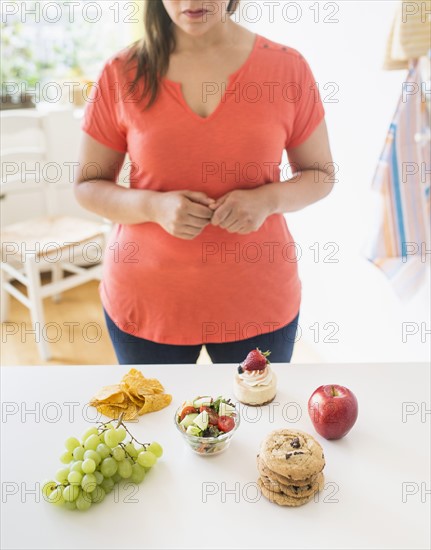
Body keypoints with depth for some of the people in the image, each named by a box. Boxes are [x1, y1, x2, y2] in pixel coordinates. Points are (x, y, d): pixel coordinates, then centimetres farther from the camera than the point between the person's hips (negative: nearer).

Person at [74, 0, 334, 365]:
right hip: (147, 302, 1)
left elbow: (321, 175, 4)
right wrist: (154, 206, -18)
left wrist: (267, 200, -17)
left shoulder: (287, 67, -3)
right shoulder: (122, 74, -4)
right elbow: (87, 186, 1)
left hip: (259, 300, 1)